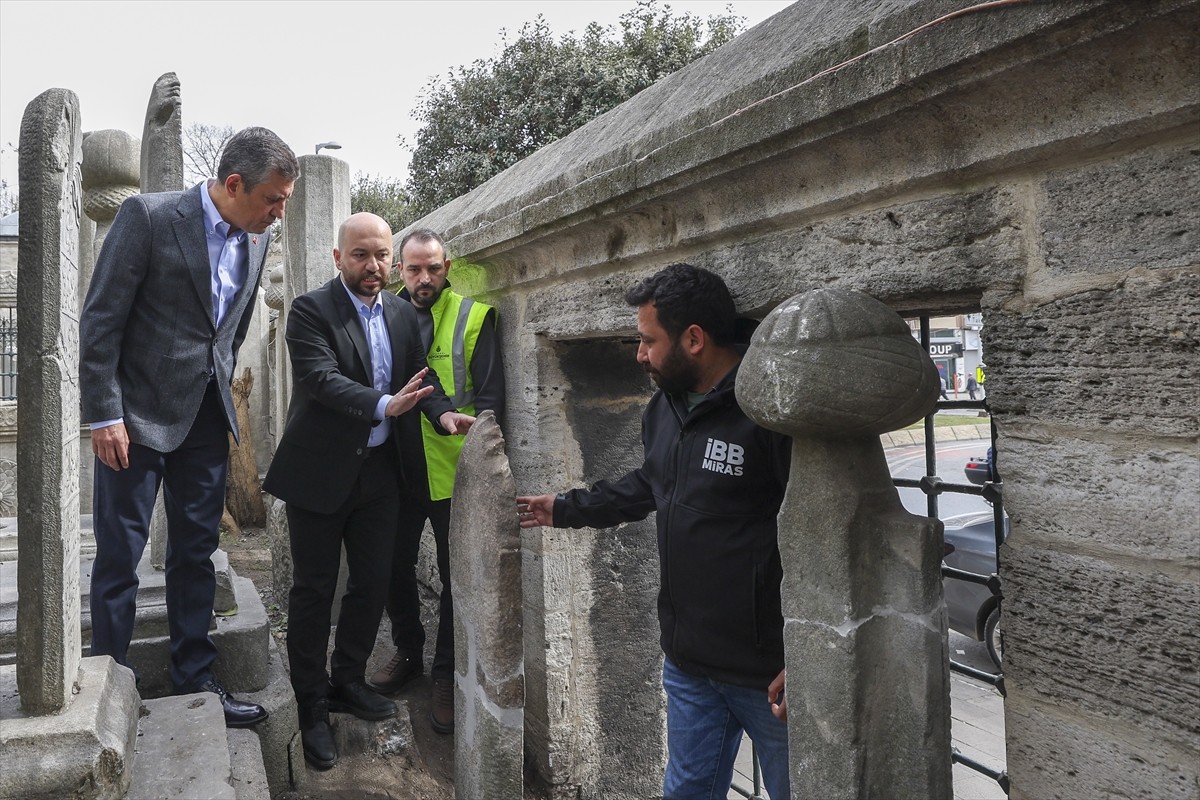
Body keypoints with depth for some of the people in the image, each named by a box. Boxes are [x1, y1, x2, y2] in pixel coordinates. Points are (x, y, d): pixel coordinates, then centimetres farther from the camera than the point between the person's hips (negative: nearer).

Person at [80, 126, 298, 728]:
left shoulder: (256, 239, 5)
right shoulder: (148, 216, -12)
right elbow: (100, 321, -12)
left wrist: (221, 390, 16)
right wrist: (104, 416, -14)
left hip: (206, 417, 6)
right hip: (139, 414, -5)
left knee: (196, 554, 11)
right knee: (119, 558, 4)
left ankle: (194, 681, 23)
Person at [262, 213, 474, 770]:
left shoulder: (403, 314, 7)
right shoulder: (310, 310, -11)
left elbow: (423, 375, 3)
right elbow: (323, 378, -24)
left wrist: (443, 413, -17)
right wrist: (385, 405, -38)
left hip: (379, 469, 6)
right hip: (320, 471, -5)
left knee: (372, 582, 14)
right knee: (314, 589, 6)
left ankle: (348, 681, 35)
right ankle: (312, 706, 22)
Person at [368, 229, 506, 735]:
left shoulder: (472, 317, -5)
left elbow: (490, 395, -9)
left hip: (453, 474, -4)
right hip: (400, 470, 4)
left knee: (457, 576, 6)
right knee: (396, 566, 16)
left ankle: (447, 674, 23)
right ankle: (408, 653, 38)